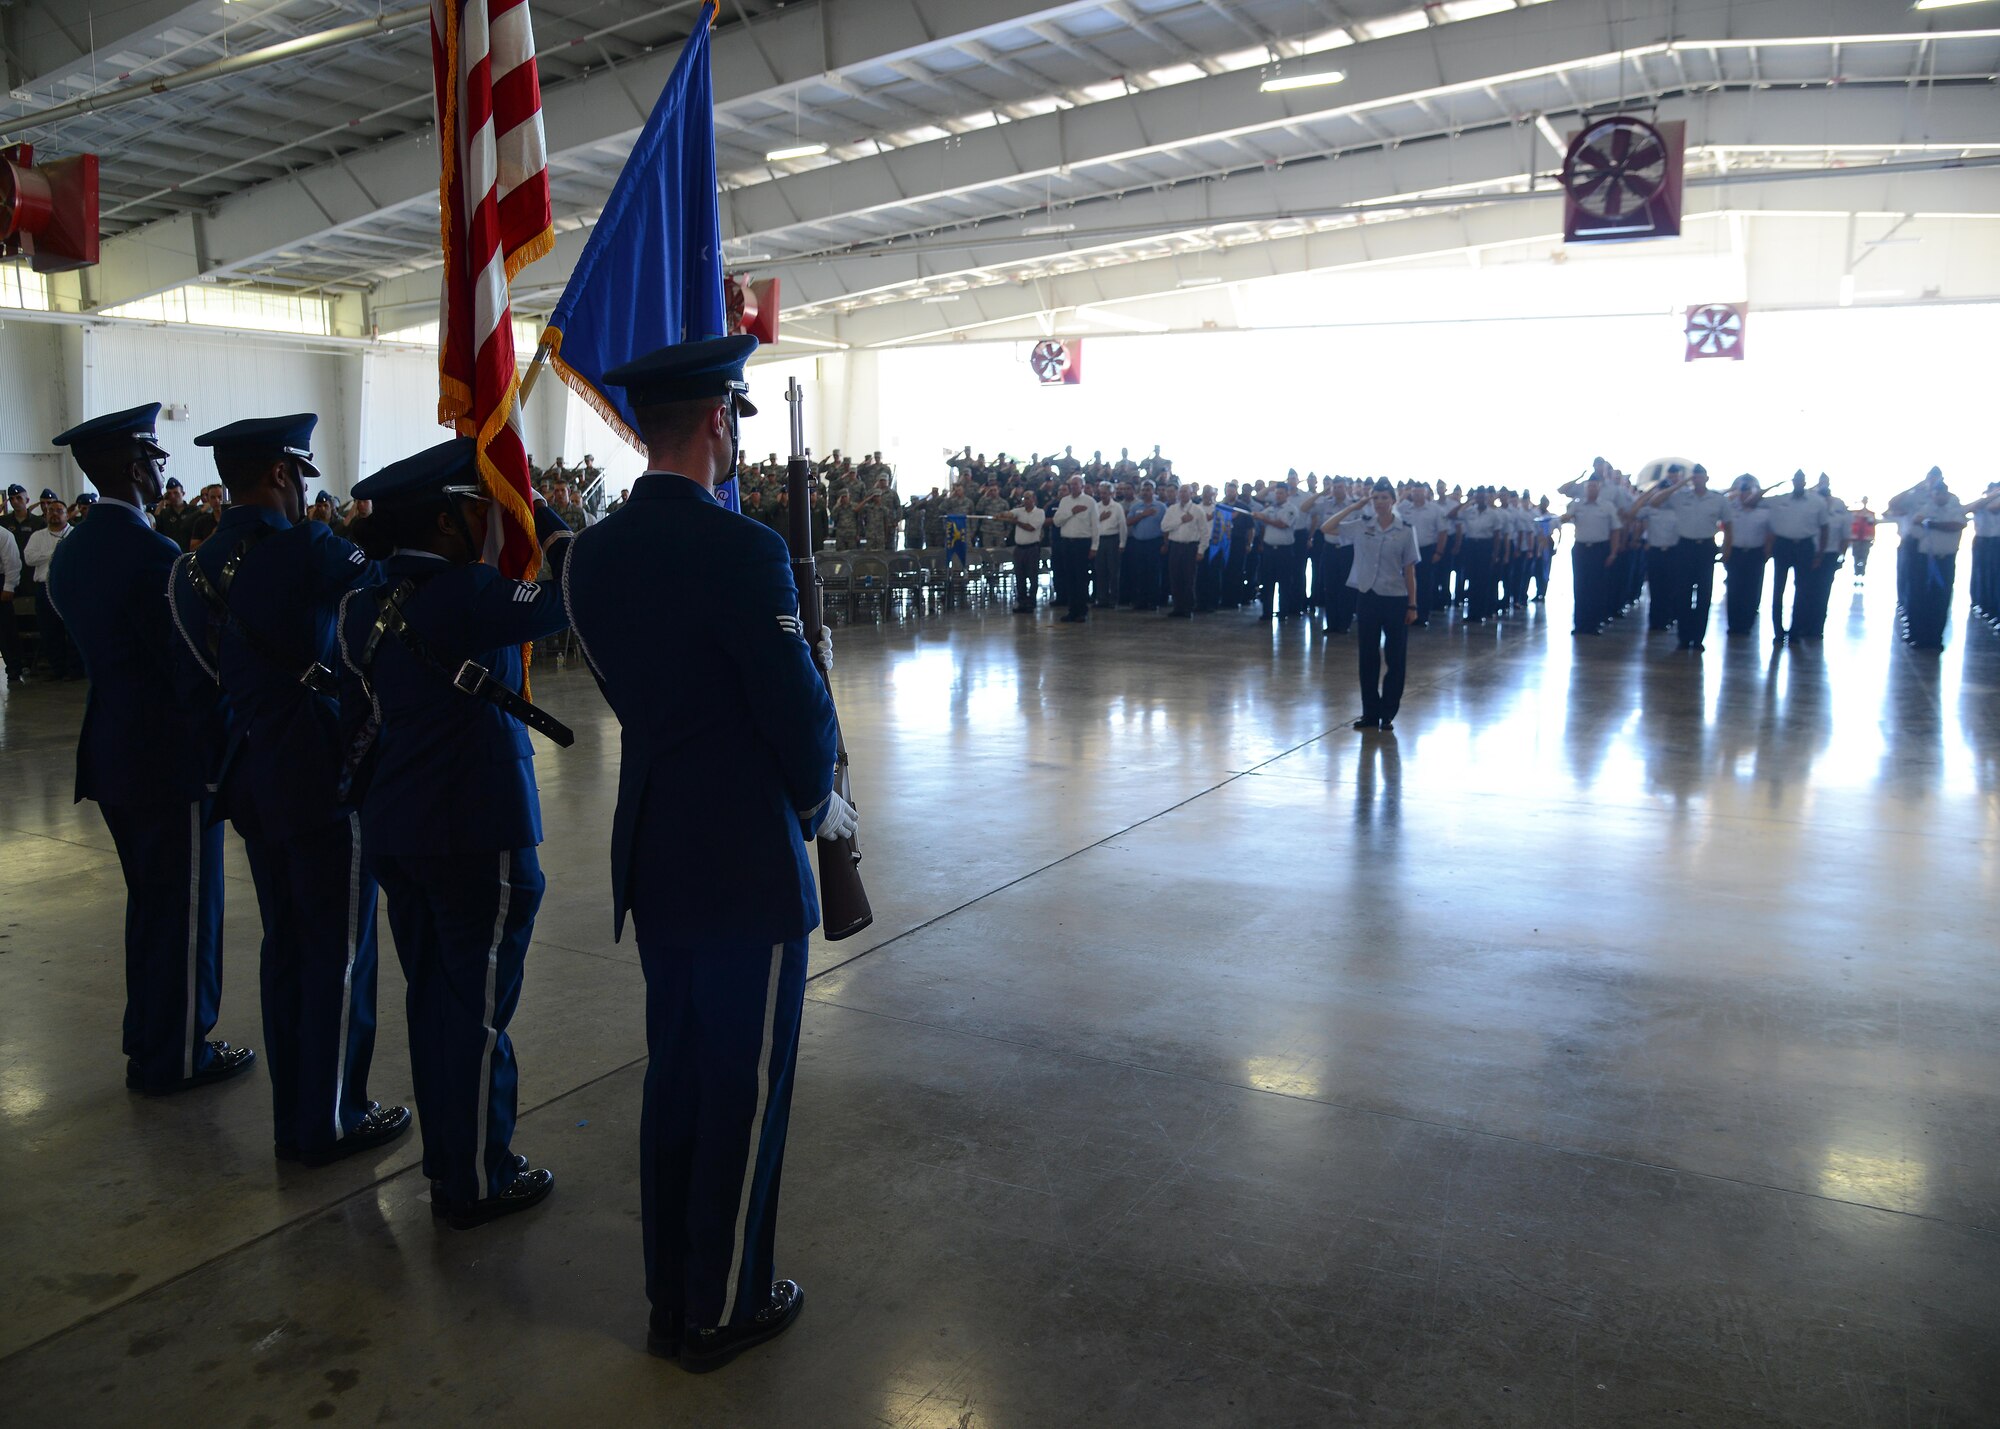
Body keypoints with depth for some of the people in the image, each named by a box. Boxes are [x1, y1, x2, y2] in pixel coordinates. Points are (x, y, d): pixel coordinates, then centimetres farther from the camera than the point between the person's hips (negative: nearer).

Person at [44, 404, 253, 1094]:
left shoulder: (71, 553, 9)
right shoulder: (152, 556, -20)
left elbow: (98, 649, 13)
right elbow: (192, 667, -20)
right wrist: (222, 745, -11)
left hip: (112, 749, 9)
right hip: (172, 758, -9)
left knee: (149, 900, 21)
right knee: (185, 908, 3)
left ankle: (148, 1037, 32)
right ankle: (175, 1056, 14)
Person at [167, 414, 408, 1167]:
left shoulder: (194, 568, 7)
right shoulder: (304, 550, -17)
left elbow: (194, 670, 12)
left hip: (252, 778, 8)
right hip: (324, 775, -8)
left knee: (285, 944, 16)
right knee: (339, 951, 4)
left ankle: (292, 1116, 26)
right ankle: (333, 1120, 14)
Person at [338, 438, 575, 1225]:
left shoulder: (361, 604, 6)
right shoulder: (462, 594, -19)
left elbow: (355, 716, 12)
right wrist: (539, 511, -9)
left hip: (394, 830, 8)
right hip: (476, 834, -8)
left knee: (432, 998, 18)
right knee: (478, 1009, 4)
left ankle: (446, 1161, 31)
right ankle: (477, 1182, 16)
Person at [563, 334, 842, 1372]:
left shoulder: (591, 555, 3)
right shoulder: (742, 550, -20)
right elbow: (799, 713, -17)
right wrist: (817, 801, 2)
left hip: (651, 855, 8)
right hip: (747, 860, -7)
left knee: (675, 1075, 19)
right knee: (746, 1088, 8)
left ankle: (670, 1298, 33)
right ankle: (724, 1309, 24)